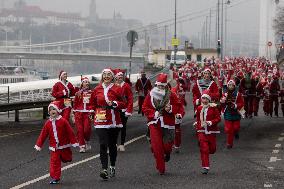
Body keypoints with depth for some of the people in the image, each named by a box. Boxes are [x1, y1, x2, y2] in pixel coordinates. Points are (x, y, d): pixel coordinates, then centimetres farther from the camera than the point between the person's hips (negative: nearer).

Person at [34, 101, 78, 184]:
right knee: (54, 162, -4)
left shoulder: (63, 121, -9)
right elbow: (43, 135, 3)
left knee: (66, 159, 16)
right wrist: (38, 145, 3)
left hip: (64, 146, -1)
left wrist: (74, 142, -5)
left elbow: (70, 132, -6)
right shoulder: (48, 123, -1)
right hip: (54, 147, 1)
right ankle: (55, 178, -2)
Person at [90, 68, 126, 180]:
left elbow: (123, 104, 1)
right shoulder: (97, 90, 7)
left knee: (112, 145, 11)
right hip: (101, 121, 0)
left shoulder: (117, 89, 1)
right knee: (103, 145, -12)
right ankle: (104, 169, -18)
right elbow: (93, 104, 18)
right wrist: (96, 112, 5)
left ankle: (112, 167, 30)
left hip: (114, 121, 0)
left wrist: (114, 103, -15)